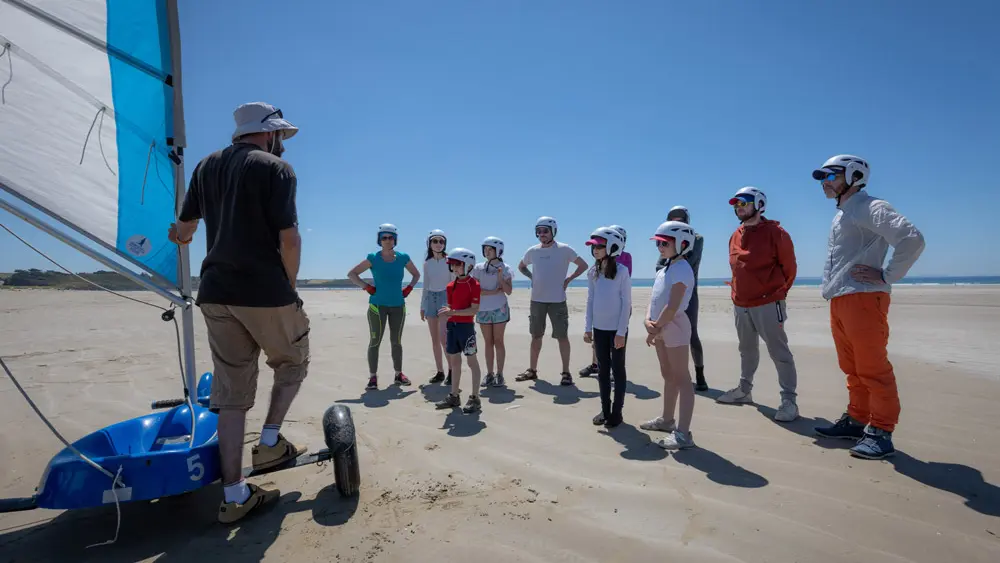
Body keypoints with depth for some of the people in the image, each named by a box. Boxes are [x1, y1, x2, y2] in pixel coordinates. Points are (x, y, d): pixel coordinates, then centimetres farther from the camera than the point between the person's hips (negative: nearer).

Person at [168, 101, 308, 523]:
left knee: (231, 392, 9)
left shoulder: (207, 166, 15)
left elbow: (184, 227, 21)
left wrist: (178, 237, 45)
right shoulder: (276, 168, -4)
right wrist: (288, 287, 0)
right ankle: (270, 444, 18)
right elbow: (289, 239, -14)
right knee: (293, 363, 20)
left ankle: (234, 495, 13)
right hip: (265, 293, -6)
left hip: (216, 293, 6)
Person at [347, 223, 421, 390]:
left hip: (398, 306, 3)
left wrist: (409, 288, 2)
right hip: (378, 305, -2)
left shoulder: (403, 258, 1)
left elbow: (416, 274, 16)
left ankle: (398, 374, 21)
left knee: (396, 342, 10)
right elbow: (351, 274, -2)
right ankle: (373, 377, 8)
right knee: (375, 341, -1)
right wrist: (367, 287, -10)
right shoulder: (373, 258, -6)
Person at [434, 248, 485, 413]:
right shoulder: (451, 285, 9)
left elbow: (474, 309, -18)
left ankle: (475, 398, 9)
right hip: (452, 326, 7)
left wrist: (453, 312, -24)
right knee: (454, 361, 14)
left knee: (472, 361, 1)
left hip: (466, 326, -7)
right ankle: (454, 395, 25)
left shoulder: (474, 285, -12)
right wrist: (446, 313, -4)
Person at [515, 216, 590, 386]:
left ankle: (566, 372, 9)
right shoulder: (532, 251, 6)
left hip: (557, 300, -4)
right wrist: (532, 278, 8)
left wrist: (568, 279, -7)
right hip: (536, 300, 4)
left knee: (562, 336, 0)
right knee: (536, 336, 12)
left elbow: (583, 265, -1)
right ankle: (532, 369, 24)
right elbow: (521, 266, 23)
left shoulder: (564, 249, -6)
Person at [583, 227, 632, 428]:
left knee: (618, 368, 7)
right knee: (602, 369, 12)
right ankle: (605, 409, 23)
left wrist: (621, 331, -14)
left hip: (616, 328, -5)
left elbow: (626, 303, -11)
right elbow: (590, 301, 8)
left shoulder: (622, 271, -11)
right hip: (599, 328, 5)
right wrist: (587, 327, 4)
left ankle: (617, 411, 17)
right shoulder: (593, 272, 4)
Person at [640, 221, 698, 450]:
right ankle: (667, 419, 34)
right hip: (660, 327, 9)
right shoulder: (663, 270, 15)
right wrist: (648, 321, -8)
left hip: (674, 327, -9)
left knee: (681, 378, -6)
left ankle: (683, 433, -3)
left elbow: (672, 306, -21)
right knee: (668, 376, 19)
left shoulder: (682, 269, -14)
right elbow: (653, 299, 9)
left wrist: (656, 328, -14)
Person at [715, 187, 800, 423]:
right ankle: (744, 390, 30)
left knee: (779, 352, -2)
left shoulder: (775, 232, -8)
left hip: (767, 304, -7)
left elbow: (789, 267, -4)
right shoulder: (735, 237, 11)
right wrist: (737, 293, 14)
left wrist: (778, 293, -2)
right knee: (747, 350, 18)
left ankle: (788, 400, 5)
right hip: (740, 305, 7)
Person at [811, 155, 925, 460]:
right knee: (852, 367, 15)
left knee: (872, 369, -3)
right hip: (839, 302, 9)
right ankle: (857, 419, 25)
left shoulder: (870, 208, -9)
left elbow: (912, 239, -20)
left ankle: (880, 432, 5)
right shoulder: (840, 215, 20)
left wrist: (886, 277, -15)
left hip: (863, 299, -9)